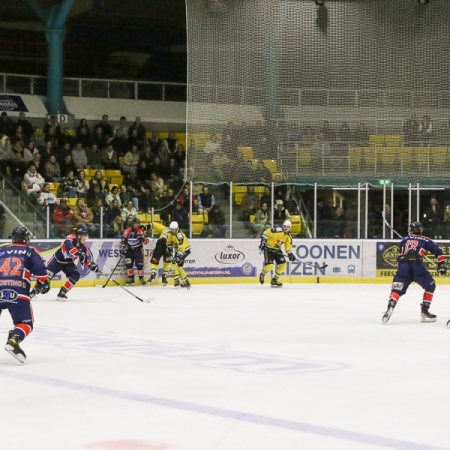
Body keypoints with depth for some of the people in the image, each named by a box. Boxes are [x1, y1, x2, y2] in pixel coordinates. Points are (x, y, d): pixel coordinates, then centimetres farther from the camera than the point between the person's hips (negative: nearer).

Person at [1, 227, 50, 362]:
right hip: (18, 293, -2)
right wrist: (42, 283, 15)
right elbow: (39, 268, 0)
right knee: (25, 324, 10)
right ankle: (13, 341, -17)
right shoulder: (31, 251, 15)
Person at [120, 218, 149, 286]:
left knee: (139, 264, -8)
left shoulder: (141, 231, -4)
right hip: (129, 250, 1)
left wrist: (144, 239, -28)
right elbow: (123, 241, 3)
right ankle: (131, 278, 10)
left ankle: (141, 278, 6)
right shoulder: (127, 231, -3)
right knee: (128, 264, -2)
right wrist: (122, 248, -5)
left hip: (138, 250, -1)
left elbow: (145, 241, -7)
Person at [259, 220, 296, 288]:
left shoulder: (288, 236, 3)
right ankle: (262, 274, 14)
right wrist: (263, 241, -27)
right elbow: (266, 233, -22)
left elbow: (288, 246, 9)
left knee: (283, 264, -1)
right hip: (268, 248, -8)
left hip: (277, 250, 8)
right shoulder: (277, 230, -22)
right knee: (269, 265, -20)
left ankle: (274, 280, 12)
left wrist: (290, 254, -6)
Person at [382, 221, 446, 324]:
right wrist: (441, 265, 17)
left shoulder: (405, 239, 26)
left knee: (397, 290, 6)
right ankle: (425, 312, 14)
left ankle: (390, 306, -25)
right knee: (430, 286, 19)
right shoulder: (425, 240, 18)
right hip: (417, 267, -2)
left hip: (403, 267, 2)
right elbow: (438, 252, 11)